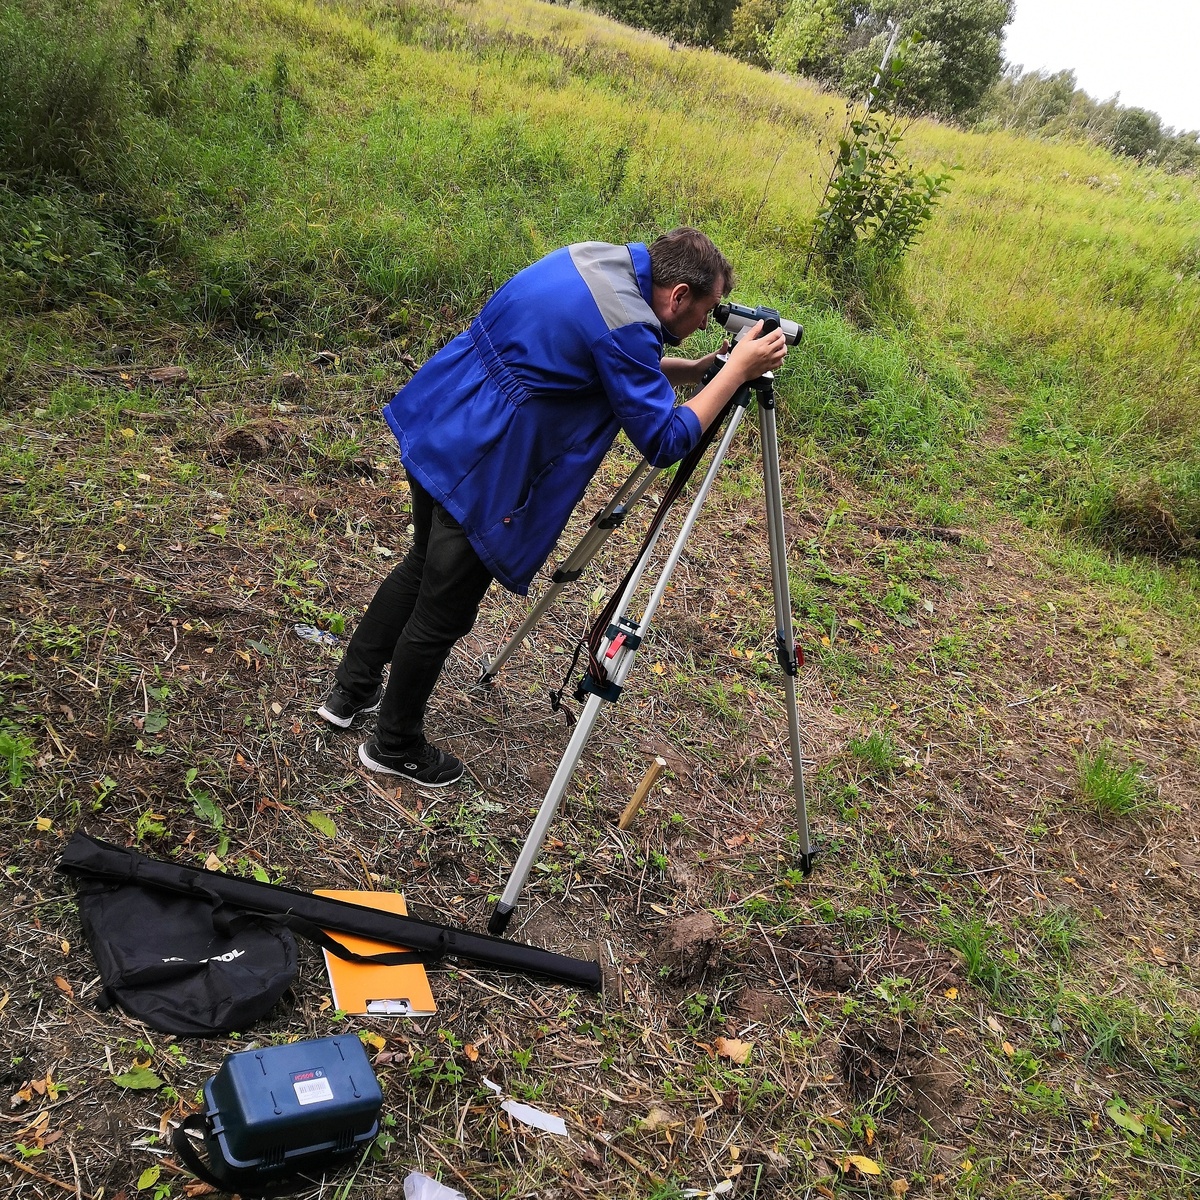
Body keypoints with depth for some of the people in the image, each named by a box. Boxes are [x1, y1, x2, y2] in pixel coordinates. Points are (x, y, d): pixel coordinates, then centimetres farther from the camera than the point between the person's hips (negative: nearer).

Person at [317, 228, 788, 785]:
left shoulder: (599, 257, 6)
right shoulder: (625, 324, -21)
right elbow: (663, 441, -16)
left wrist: (701, 368, 11)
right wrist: (736, 371, -11)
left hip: (435, 424, 10)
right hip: (477, 470, -10)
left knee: (424, 566, 27)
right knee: (442, 614, 8)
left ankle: (351, 692, 42)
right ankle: (394, 747, 27)